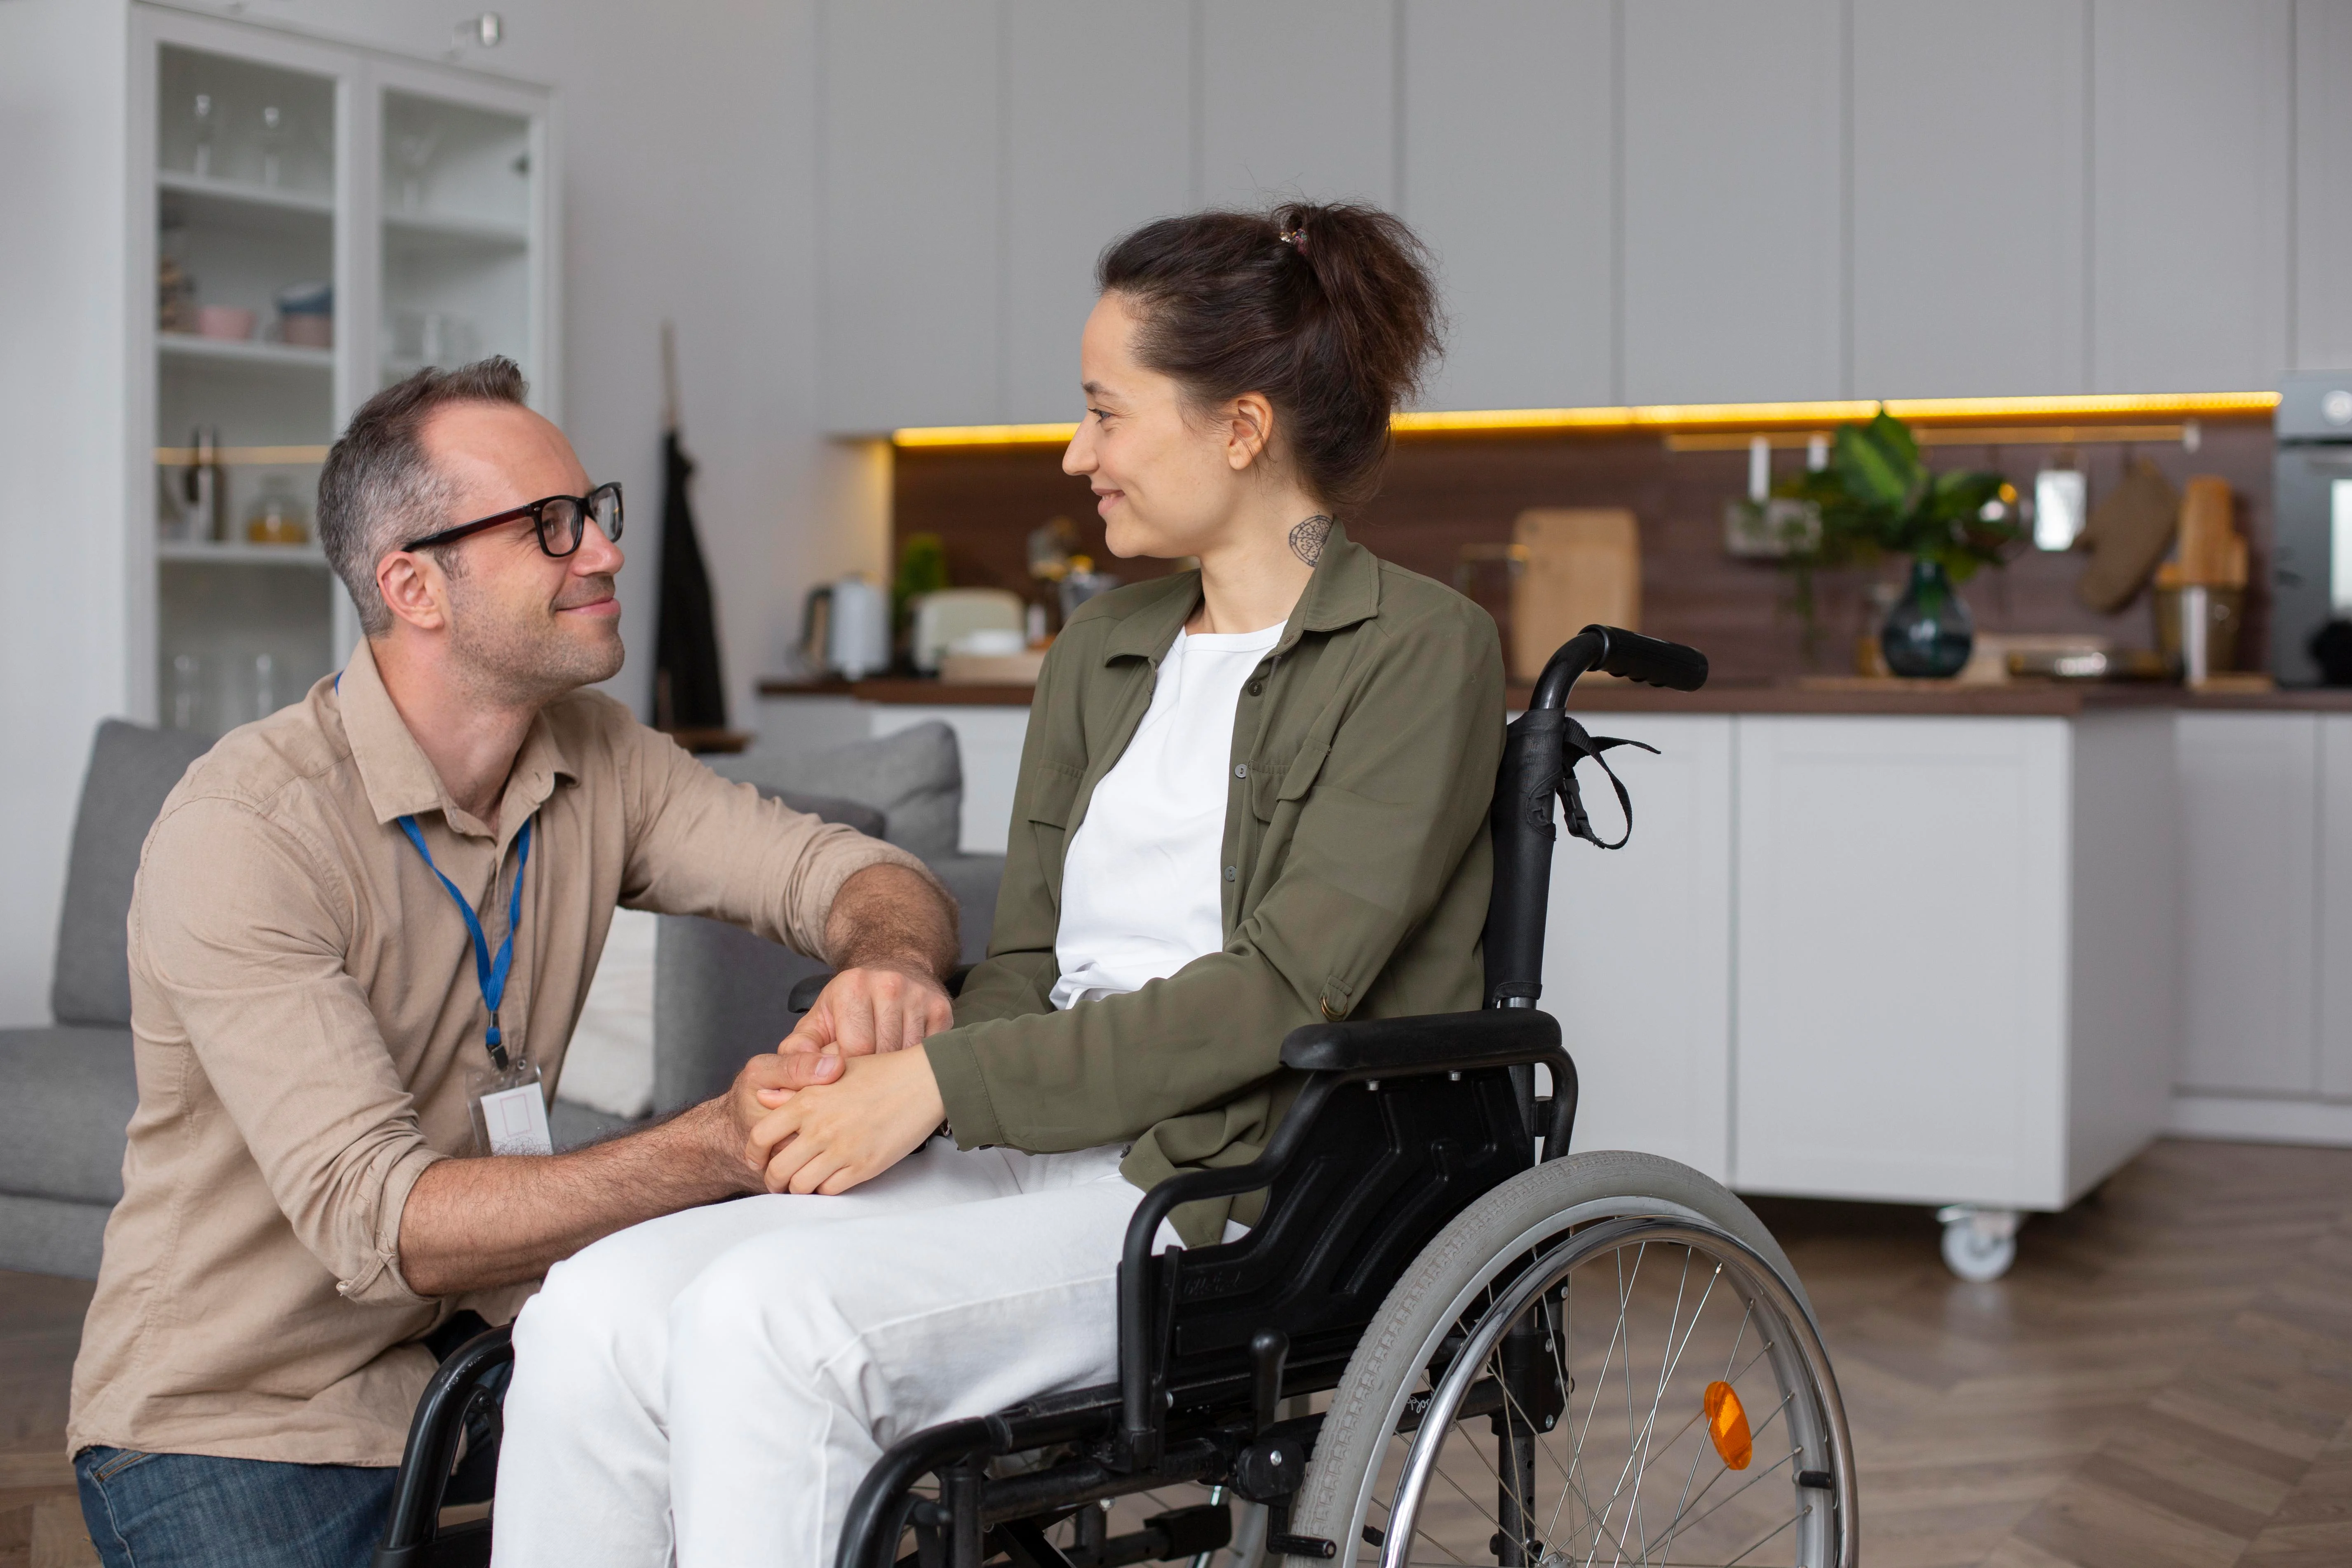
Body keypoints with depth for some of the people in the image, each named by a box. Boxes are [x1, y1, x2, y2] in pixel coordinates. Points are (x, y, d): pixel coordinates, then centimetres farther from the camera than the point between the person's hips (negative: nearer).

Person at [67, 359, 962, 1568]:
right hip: (233, 1418, -5)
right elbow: (376, 1220, -29)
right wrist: (724, 1145, -41)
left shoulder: (597, 758, 1)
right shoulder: (240, 833, -22)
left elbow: (855, 873, -5)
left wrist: (892, 963, -32)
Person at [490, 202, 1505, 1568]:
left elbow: (1279, 991, -13)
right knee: (596, 1313, -18)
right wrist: (872, 1073, -6)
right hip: (1042, 1152, 7)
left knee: (767, 1315, -29)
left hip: (1243, 1195, -6)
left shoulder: (1423, 653, -3)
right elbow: (1027, 963, 16)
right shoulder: (1102, 653, 20)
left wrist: (945, 1082, -16)